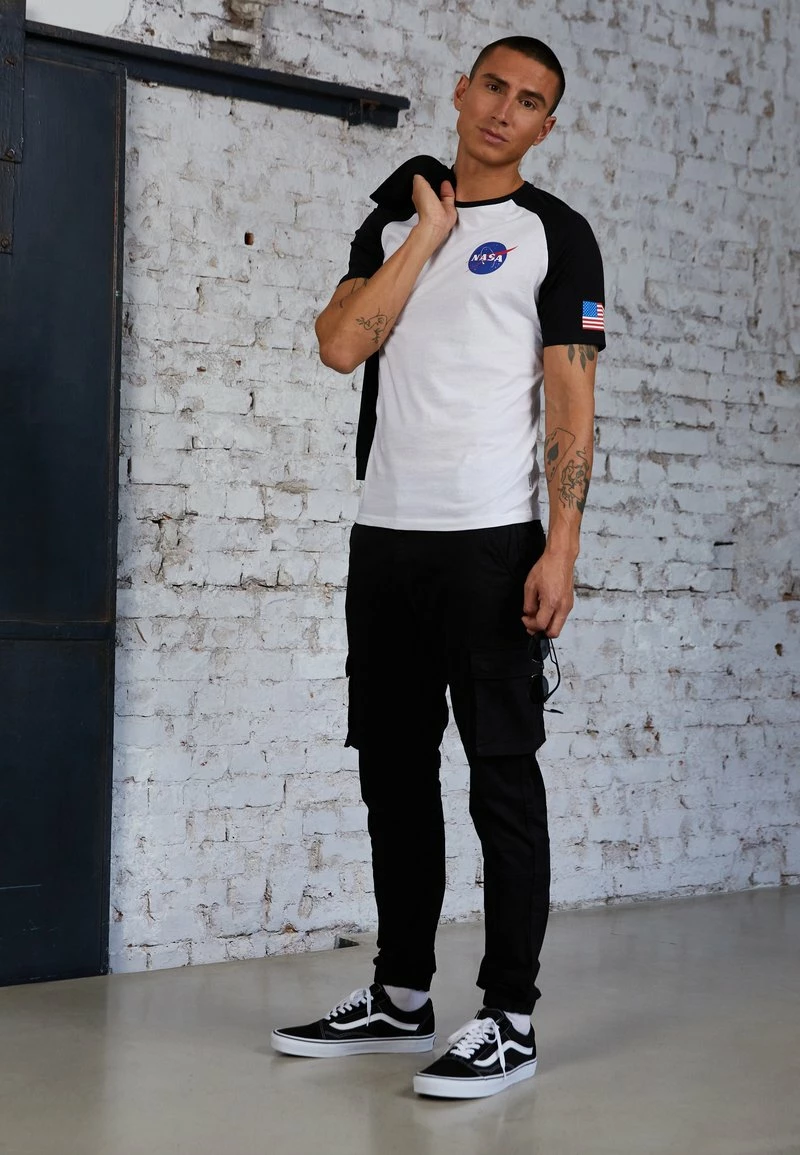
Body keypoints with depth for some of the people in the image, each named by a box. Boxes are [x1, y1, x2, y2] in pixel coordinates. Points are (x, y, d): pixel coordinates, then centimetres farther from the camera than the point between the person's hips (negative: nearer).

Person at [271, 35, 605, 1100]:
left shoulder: (555, 233, 3)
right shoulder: (393, 222, 16)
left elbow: (573, 403, -4)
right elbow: (341, 346, -1)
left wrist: (561, 550, -13)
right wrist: (430, 228, 0)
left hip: (492, 540, -5)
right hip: (385, 534, 6)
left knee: (502, 772, -4)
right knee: (394, 770, 10)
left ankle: (510, 1020, 2)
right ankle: (401, 998, 22)